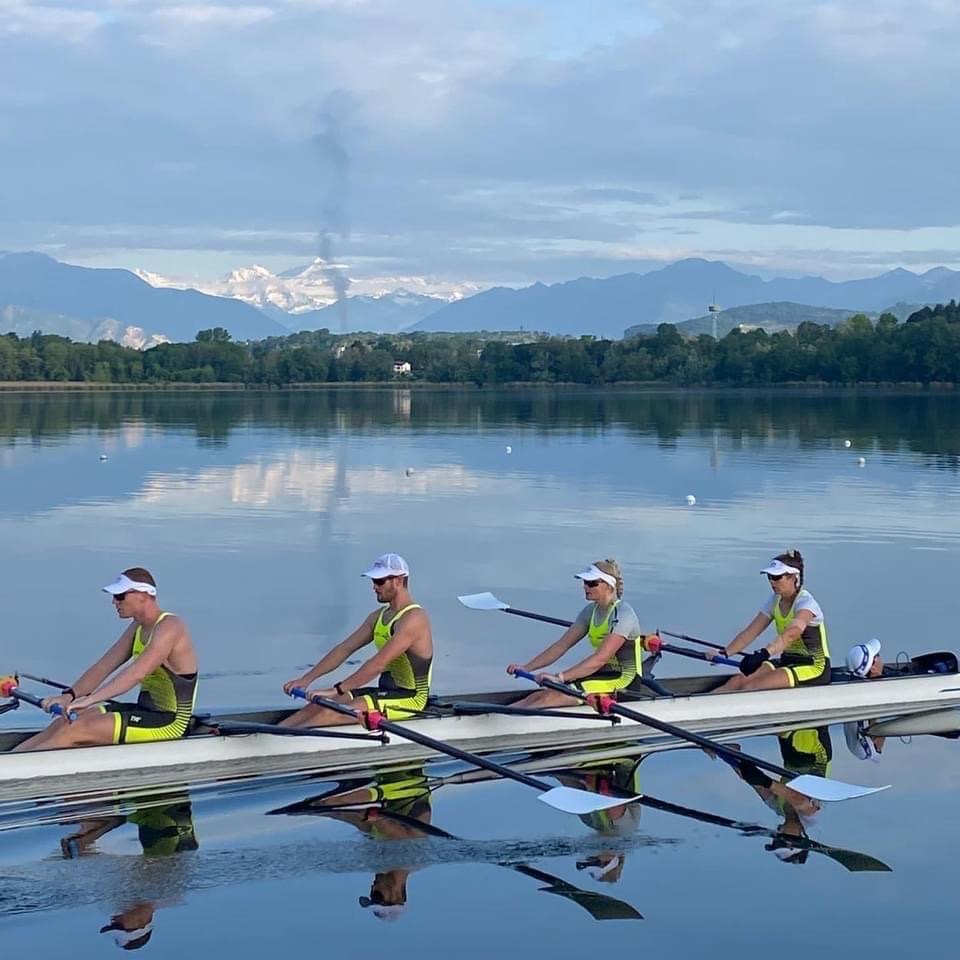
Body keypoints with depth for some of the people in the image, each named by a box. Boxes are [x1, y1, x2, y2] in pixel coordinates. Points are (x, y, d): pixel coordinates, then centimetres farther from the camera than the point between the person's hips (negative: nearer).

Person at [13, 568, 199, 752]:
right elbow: (104, 667, 6)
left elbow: (136, 674, -31)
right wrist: (70, 695, -10)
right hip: (145, 710, 9)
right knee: (64, 722, -3)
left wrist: (89, 700, -37)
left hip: (169, 722, -9)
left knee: (76, 730, -18)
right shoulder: (138, 628, 12)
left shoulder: (169, 627, -19)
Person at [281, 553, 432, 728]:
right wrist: (307, 679, -2)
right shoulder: (379, 617, 12)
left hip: (410, 698, -9)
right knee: (320, 703, -7)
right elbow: (345, 649, 9)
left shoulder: (413, 618, -19)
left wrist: (337, 690, -29)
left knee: (336, 712, -24)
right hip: (387, 691, 9)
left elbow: (379, 663, -27)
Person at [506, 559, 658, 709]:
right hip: (604, 674, 8)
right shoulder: (591, 611, 9)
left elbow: (600, 659, -28)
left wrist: (560, 677, -36)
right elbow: (562, 645, 6)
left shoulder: (622, 614, -19)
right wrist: (527, 667, -6)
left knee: (553, 696, -26)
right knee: (539, 695, -12)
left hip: (624, 680, -8)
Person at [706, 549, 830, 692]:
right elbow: (750, 632, -2)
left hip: (815, 668, -7)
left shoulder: (806, 602, -17)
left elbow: (792, 633, -38)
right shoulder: (775, 602, 7)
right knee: (737, 681, -17)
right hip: (788, 663, 7)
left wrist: (764, 653, -54)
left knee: (752, 686, -27)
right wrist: (724, 653, -18)